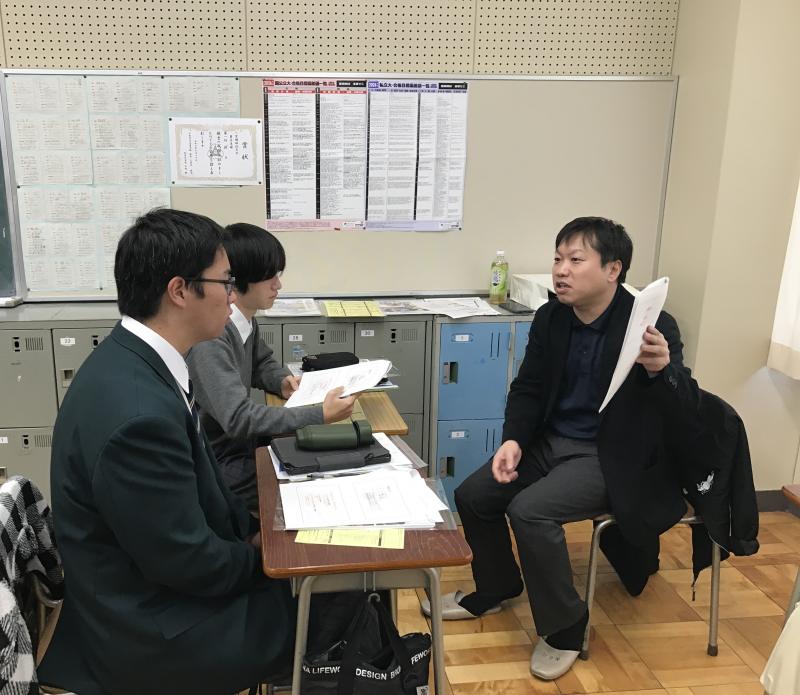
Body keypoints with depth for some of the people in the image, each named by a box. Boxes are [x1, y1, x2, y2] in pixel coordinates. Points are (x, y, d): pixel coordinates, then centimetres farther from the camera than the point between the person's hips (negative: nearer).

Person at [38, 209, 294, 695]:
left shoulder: (133, 363, -4)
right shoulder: (138, 412, -33)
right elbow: (189, 563, -24)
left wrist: (252, 529, 1)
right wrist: (265, 558, -8)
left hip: (155, 583, 8)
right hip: (151, 632, -8)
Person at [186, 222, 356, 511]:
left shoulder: (245, 321, 1)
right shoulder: (210, 338, -27)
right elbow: (237, 417, -33)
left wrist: (282, 380, -4)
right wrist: (320, 415, -34)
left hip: (240, 443, 8)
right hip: (218, 466, -8)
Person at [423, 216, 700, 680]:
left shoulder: (653, 325, -19)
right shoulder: (550, 318, -2)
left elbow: (687, 405, -24)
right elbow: (528, 388, 6)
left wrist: (661, 369, -47)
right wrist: (513, 439, -12)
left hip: (609, 457, -6)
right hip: (551, 441, 7)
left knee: (529, 510, -26)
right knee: (472, 496, -1)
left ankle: (565, 626, -2)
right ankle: (496, 589, 26)